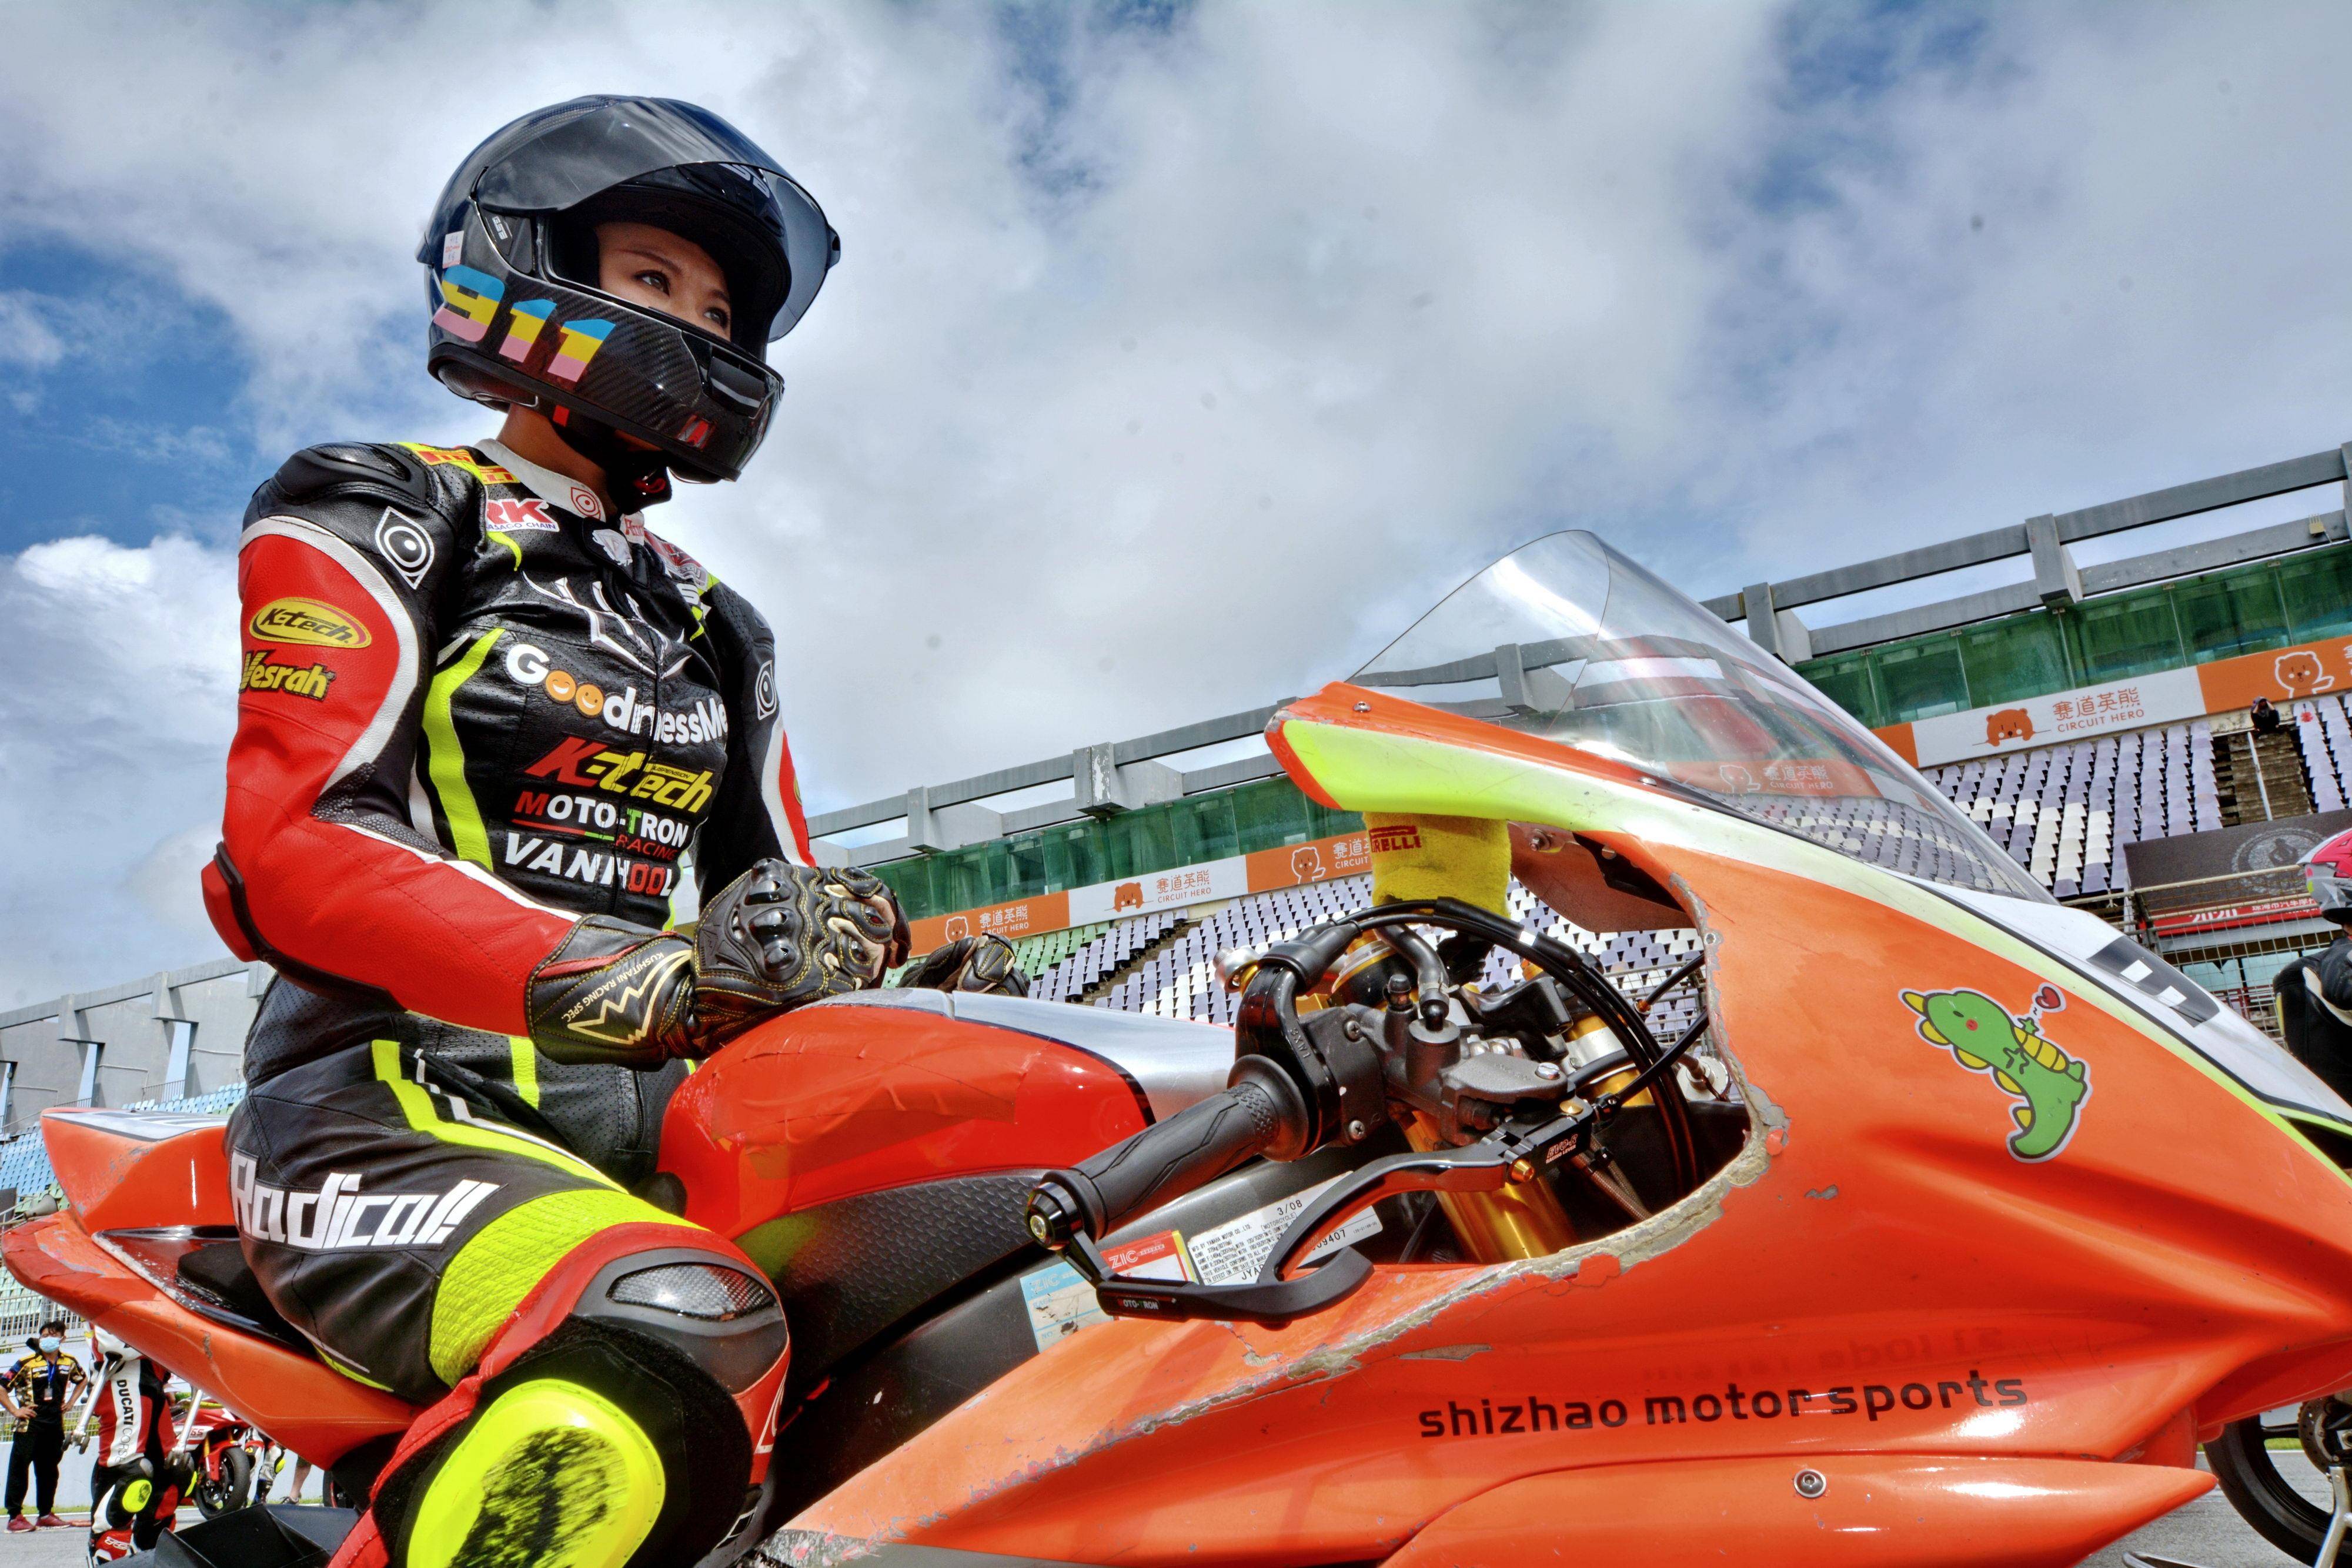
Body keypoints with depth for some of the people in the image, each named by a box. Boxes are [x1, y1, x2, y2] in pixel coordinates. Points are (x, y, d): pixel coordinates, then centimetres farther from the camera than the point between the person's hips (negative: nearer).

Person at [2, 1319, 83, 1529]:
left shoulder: (69, 1362, 7)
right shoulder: (27, 1362, -8)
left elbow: (81, 1380, 27)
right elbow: (2, 1389, -8)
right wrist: (15, 1411, -11)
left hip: (55, 1425, 5)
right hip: (30, 1425, -5)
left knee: (49, 1471, 12)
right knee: (19, 1469, -4)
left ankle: (46, 1514, 20)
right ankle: (15, 1516, 2)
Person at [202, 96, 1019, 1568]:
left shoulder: (717, 631, 22)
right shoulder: (374, 519, 4)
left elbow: (781, 909, 20)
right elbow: (291, 848, -12)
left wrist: (923, 974, -3)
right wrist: (645, 977, -27)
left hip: (635, 1119, 6)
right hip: (388, 1104, -6)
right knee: (690, 1327, -37)